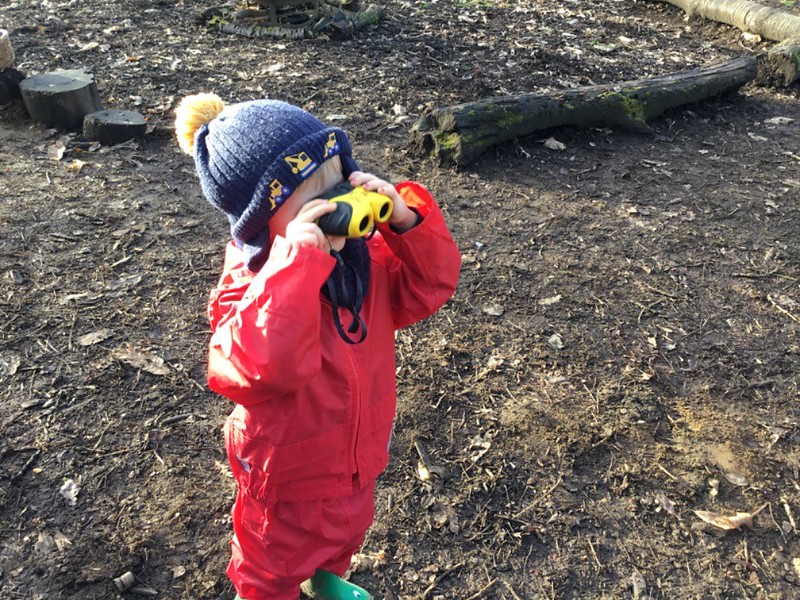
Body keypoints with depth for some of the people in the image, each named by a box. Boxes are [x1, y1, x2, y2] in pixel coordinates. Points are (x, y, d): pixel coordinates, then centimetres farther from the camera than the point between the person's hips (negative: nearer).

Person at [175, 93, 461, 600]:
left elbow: (430, 286, -14)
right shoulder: (248, 285, -33)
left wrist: (406, 221, -32)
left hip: (360, 453, 6)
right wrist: (299, 259, -52)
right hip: (289, 473, -6)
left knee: (348, 528, 36)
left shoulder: (366, 253, -15)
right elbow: (263, 366, -50)